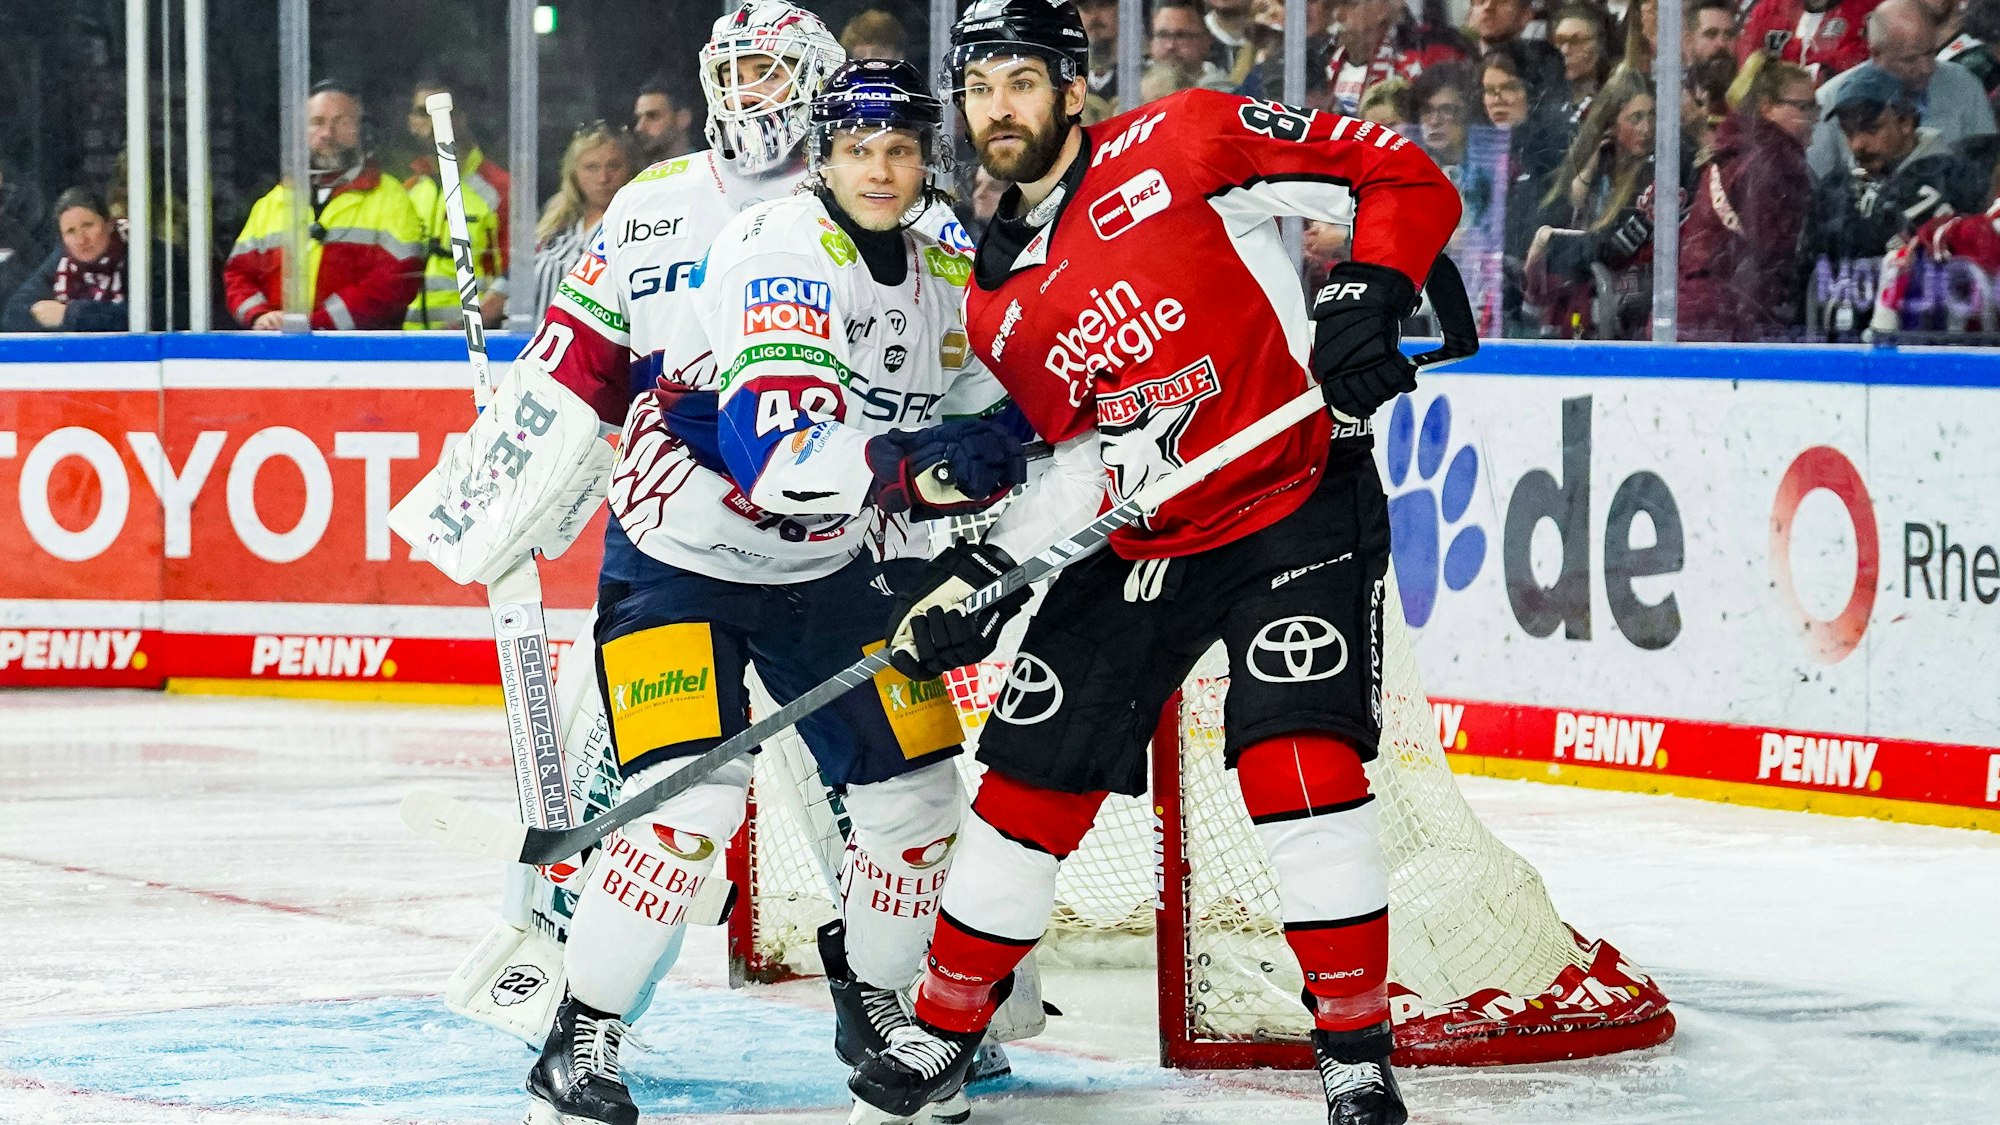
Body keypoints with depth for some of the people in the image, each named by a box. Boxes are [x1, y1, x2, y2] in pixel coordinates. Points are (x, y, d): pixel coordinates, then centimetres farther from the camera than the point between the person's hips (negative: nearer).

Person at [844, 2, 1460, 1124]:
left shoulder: (1180, 147, -11)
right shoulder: (999, 303, 8)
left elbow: (1407, 182, -10)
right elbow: (1083, 451, 12)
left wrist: (1369, 296, -24)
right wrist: (986, 568, 0)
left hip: (1301, 498, -6)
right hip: (1138, 543, 6)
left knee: (1299, 762, -20)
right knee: (1031, 776, 6)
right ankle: (944, 1028, 24)